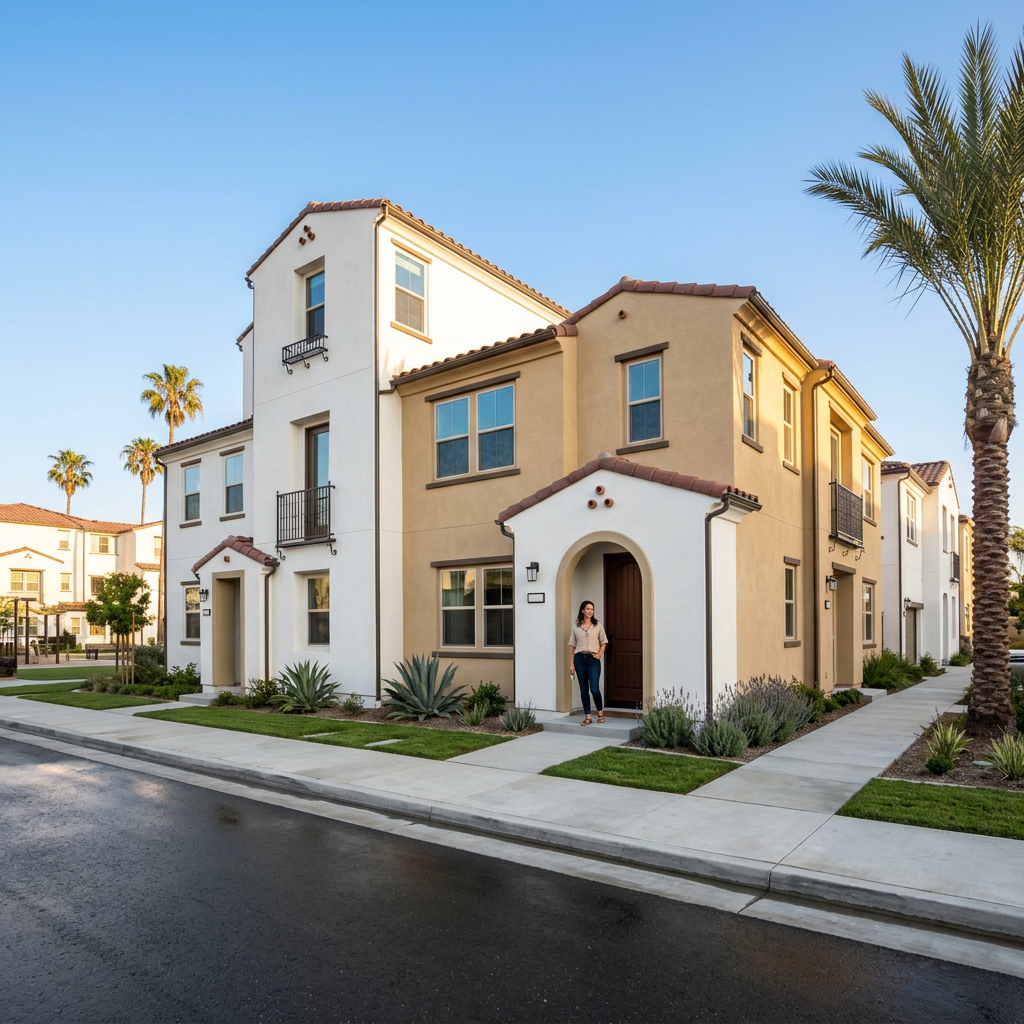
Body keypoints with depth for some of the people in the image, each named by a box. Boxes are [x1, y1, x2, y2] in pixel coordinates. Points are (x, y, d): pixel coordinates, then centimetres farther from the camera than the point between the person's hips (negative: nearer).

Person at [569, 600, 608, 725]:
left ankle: (600, 712, 16)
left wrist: (599, 654, -4)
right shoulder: (576, 627, 5)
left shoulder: (598, 626, 4)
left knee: (594, 689, -8)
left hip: (593, 659, -1)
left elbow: (604, 642, 12)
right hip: (579, 659, 1)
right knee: (584, 689, 4)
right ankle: (587, 717, 11)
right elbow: (572, 646, 6)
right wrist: (571, 664, 2)